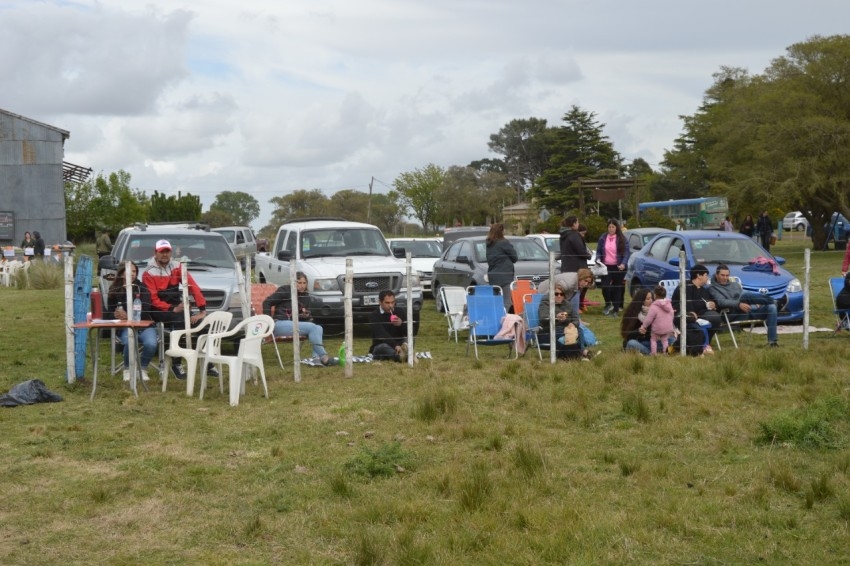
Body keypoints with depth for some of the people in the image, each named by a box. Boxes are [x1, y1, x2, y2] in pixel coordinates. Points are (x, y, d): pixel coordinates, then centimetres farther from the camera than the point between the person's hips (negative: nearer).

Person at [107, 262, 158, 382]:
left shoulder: (143, 289, 5)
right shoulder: (114, 291, 9)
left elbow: (144, 310, -9)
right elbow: (109, 314, 8)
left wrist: (128, 316, -24)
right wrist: (115, 315, -17)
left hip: (145, 326, 0)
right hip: (125, 327, 0)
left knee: (151, 344, -32)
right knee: (129, 342, -35)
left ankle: (143, 369, -2)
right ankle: (127, 369, -6)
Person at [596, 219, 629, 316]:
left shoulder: (622, 239, 0)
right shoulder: (603, 238, 5)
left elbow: (626, 253, -3)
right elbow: (598, 251, 11)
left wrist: (623, 264, -19)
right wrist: (598, 259, -10)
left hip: (618, 267, -1)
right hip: (606, 266, 1)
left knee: (617, 288, 3)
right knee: (605, 286, -12)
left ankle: (616, 309, 13)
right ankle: (608, 304, 14)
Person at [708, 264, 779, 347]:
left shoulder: (735, 284, 29)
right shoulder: (713, 288, 9)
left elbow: (749, 298, 25)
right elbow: (721, 302, -11)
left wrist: (755, 303, 0)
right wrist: (739, 304, -27)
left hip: (749, 310, 7)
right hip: (734, 314, -7)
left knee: (771, 307, -19)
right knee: (744, 294, -36)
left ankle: (772, 340, -24)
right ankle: (771, 300, -23)